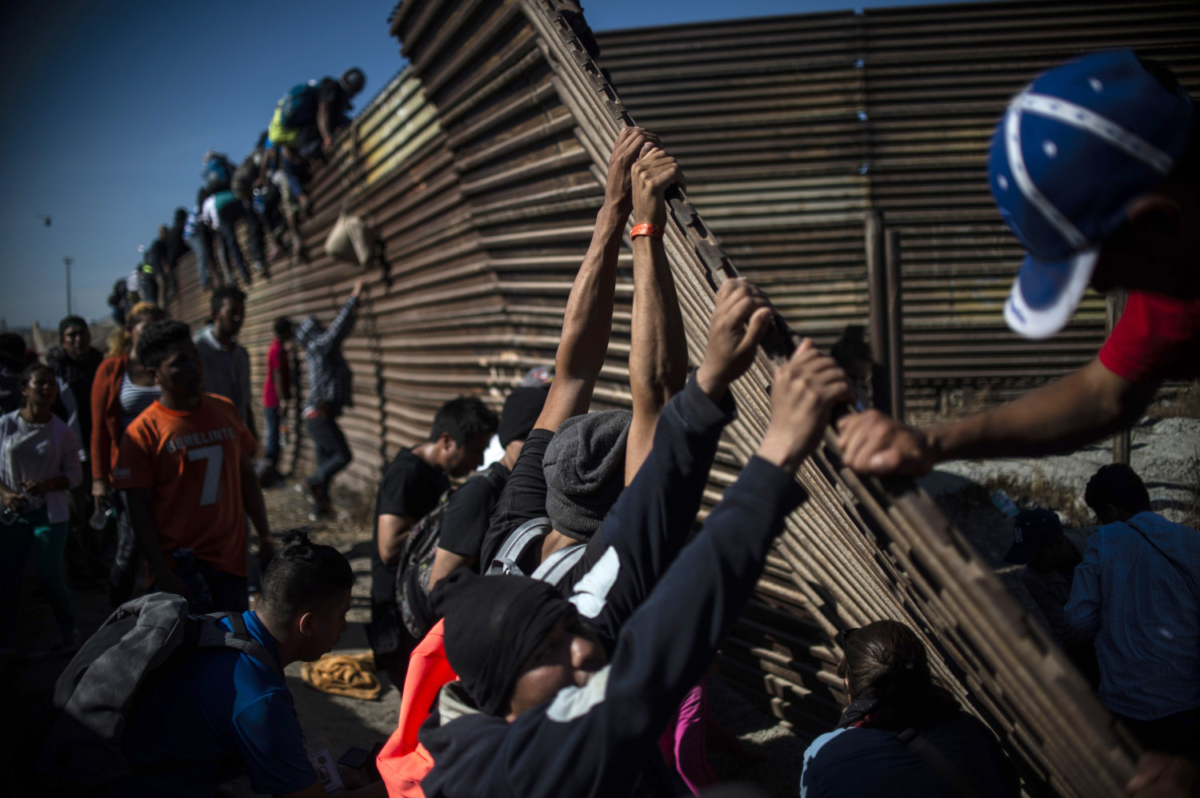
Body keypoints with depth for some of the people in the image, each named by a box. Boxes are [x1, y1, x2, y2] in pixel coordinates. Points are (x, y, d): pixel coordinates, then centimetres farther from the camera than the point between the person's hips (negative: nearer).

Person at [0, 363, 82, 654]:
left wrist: (46, 485, -17)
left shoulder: (62, 432, -3)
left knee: (49, 577, -3)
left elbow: (75, 474, 0)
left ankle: (69, 633, 18)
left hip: (49, 513, -1)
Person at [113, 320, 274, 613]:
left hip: (230, 555, 5)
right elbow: (140, 510, -8)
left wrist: (265, 537, 12)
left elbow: (246, 476, 16)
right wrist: (163, 576, -13)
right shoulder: (143, 432, -8)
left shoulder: (225, 411, 8)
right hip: (179, 559, -5)